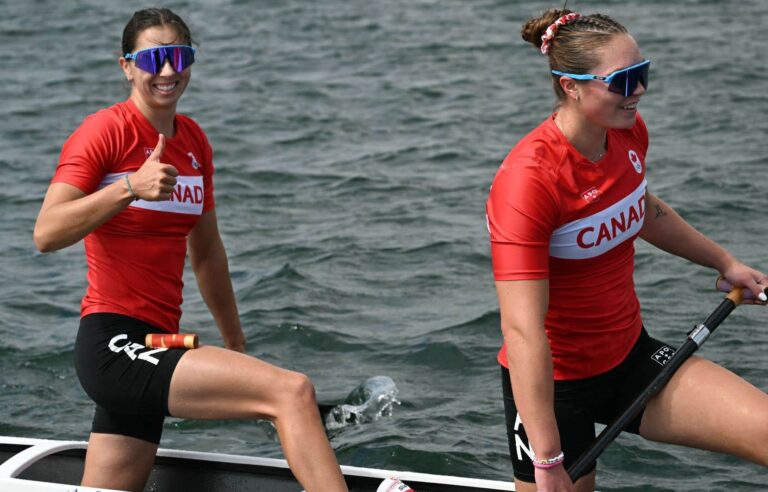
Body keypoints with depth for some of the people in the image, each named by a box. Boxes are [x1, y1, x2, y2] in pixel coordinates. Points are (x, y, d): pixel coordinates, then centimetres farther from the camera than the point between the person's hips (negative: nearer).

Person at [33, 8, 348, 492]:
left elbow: (207, 252, 25)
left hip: (150, 349, 9)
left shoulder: (195, 142, 16)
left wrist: (237, 346, 27)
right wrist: (131, 187, -28)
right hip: (113, 346, -9)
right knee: (291, 391, -21)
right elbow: (47, 233, -19)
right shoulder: (106, 131, -8)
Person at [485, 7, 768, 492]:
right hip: (554, 381, -6)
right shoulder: (529, 178, -27)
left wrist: (725, 262, 30)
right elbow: (522, 330, -32)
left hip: (630, 355, 6)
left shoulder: (629, 132, -4)